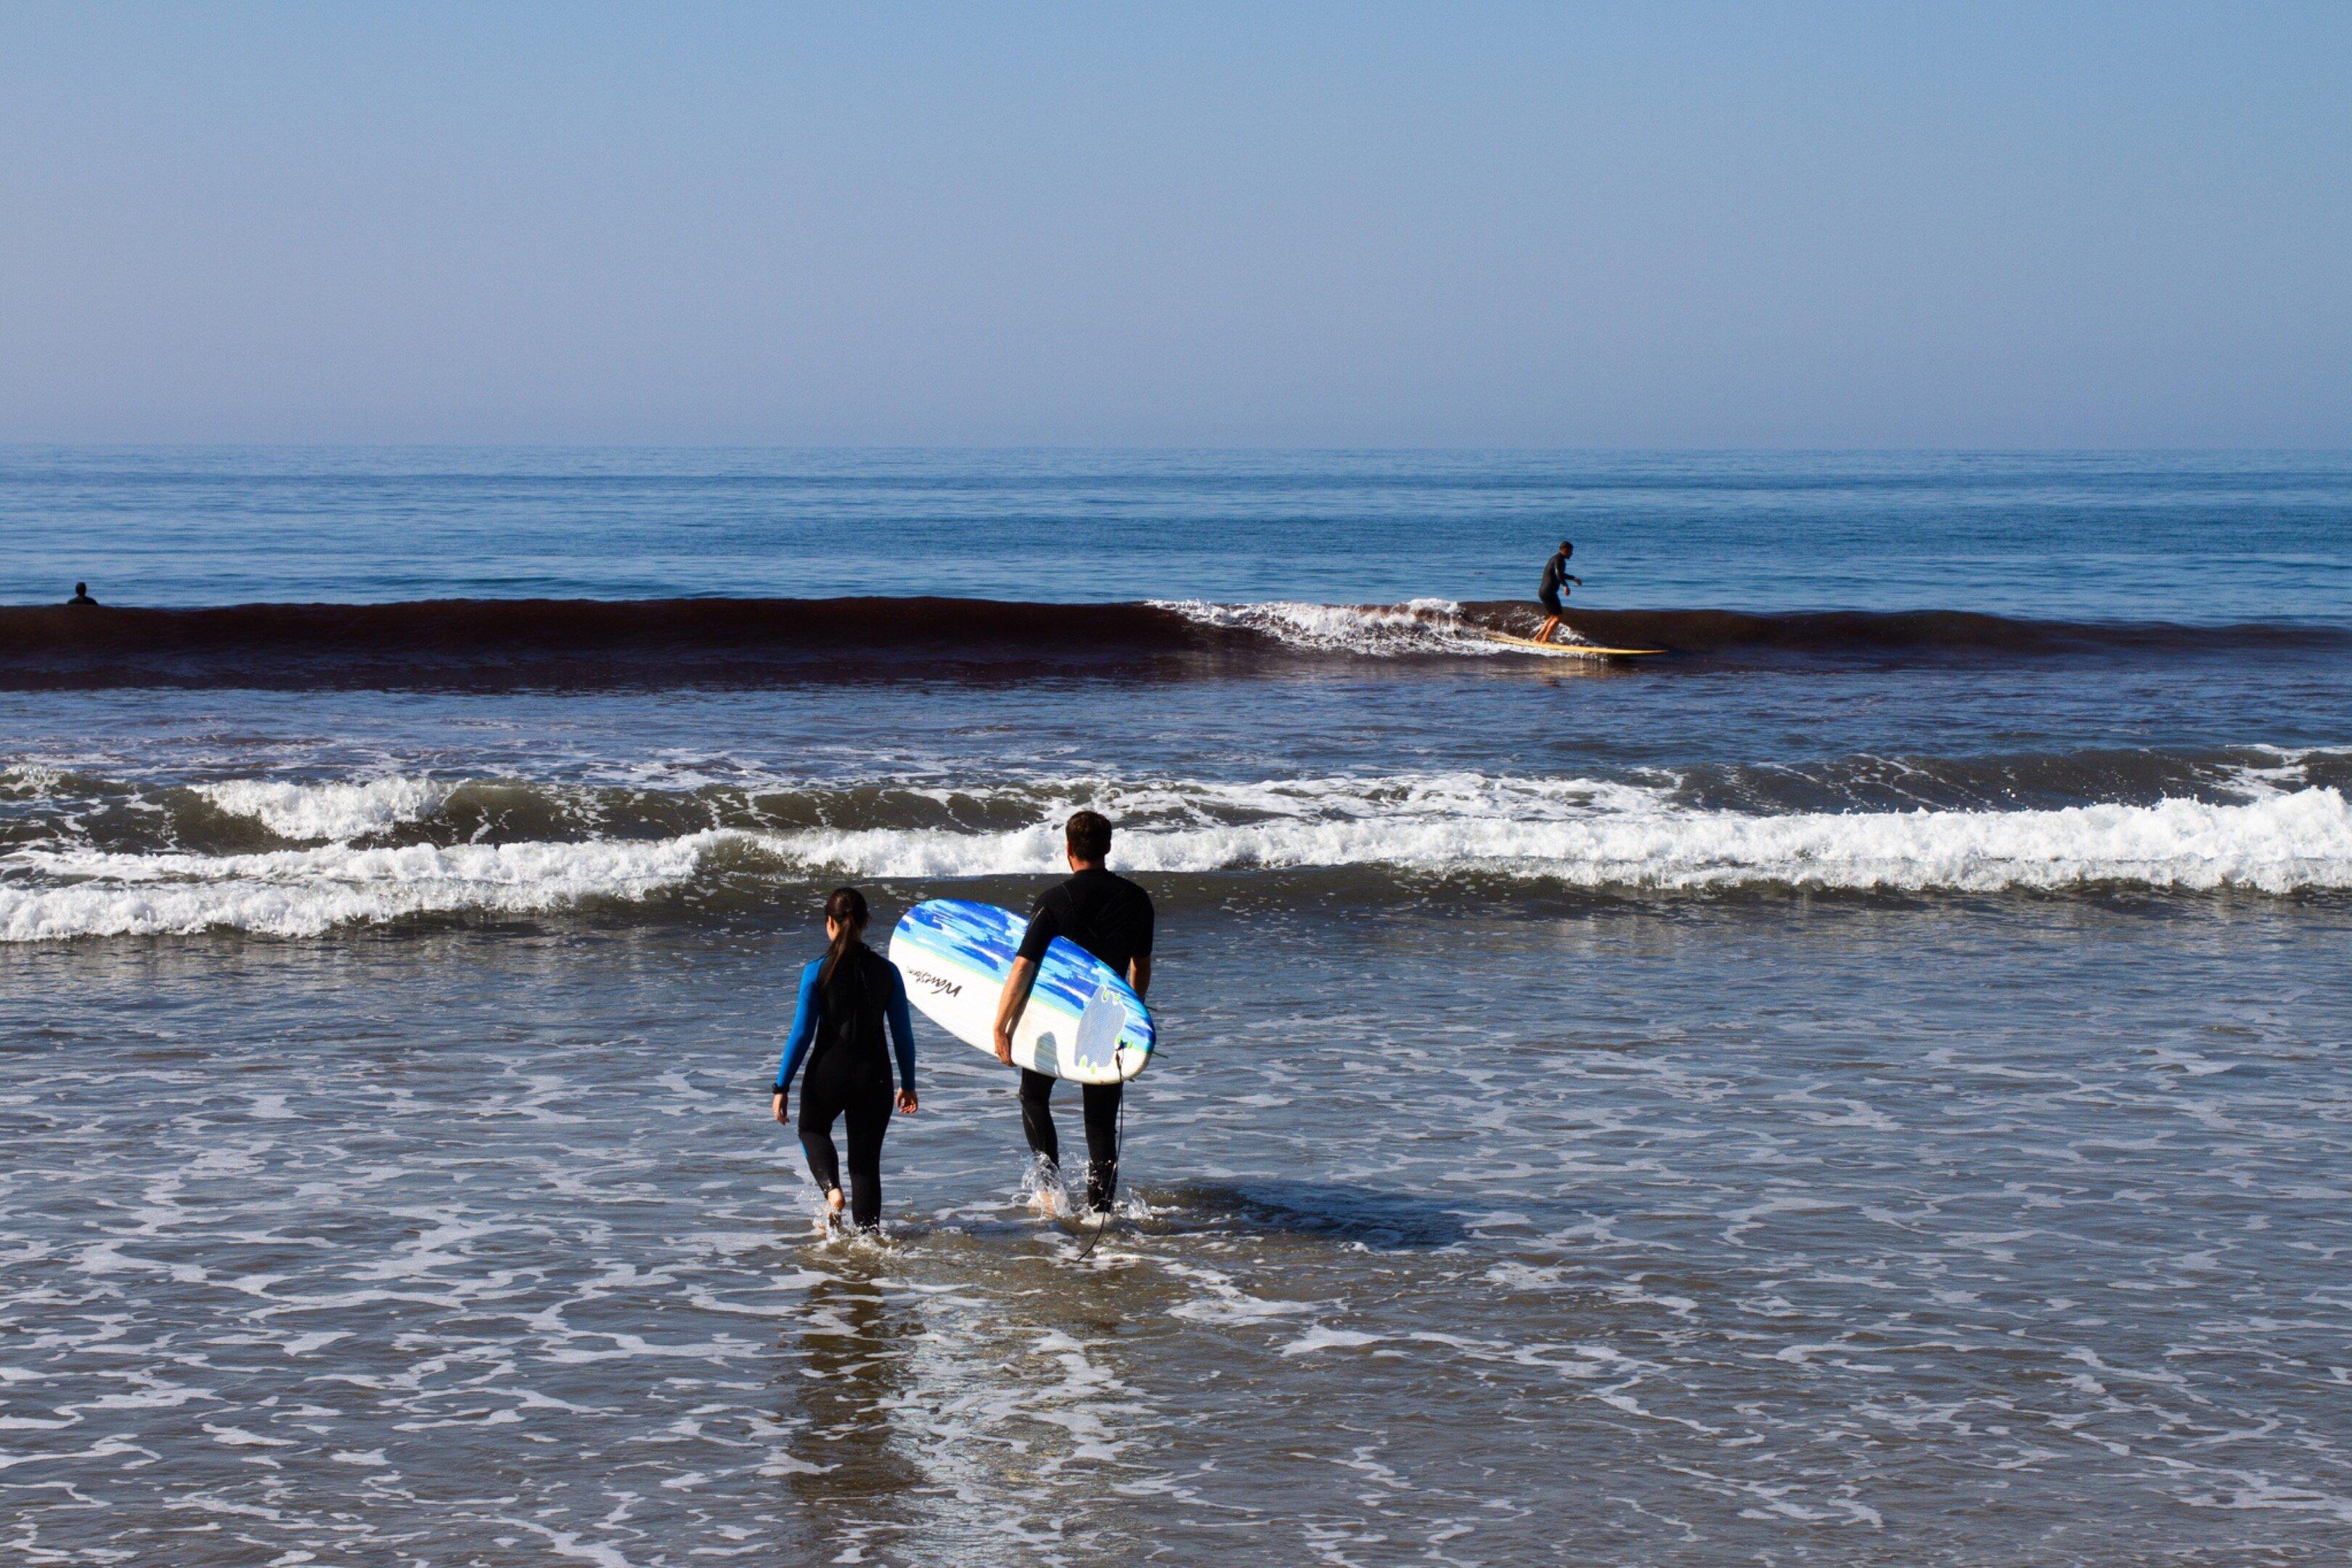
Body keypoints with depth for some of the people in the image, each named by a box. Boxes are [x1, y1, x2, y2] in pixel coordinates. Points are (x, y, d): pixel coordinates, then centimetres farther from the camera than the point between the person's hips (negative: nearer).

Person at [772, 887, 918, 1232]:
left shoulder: (817, 971, -9)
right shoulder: (886, 971, -2)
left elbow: (801, 1033, -9)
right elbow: (903, 1034, 3)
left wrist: (782, 1087, -2)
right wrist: (908, 1084, 15)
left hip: (828, 1072, -2)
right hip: (874, 1075, 2)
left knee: (812, 1130, 27)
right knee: (866, 1159, 12)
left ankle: (832, 1188, 2)